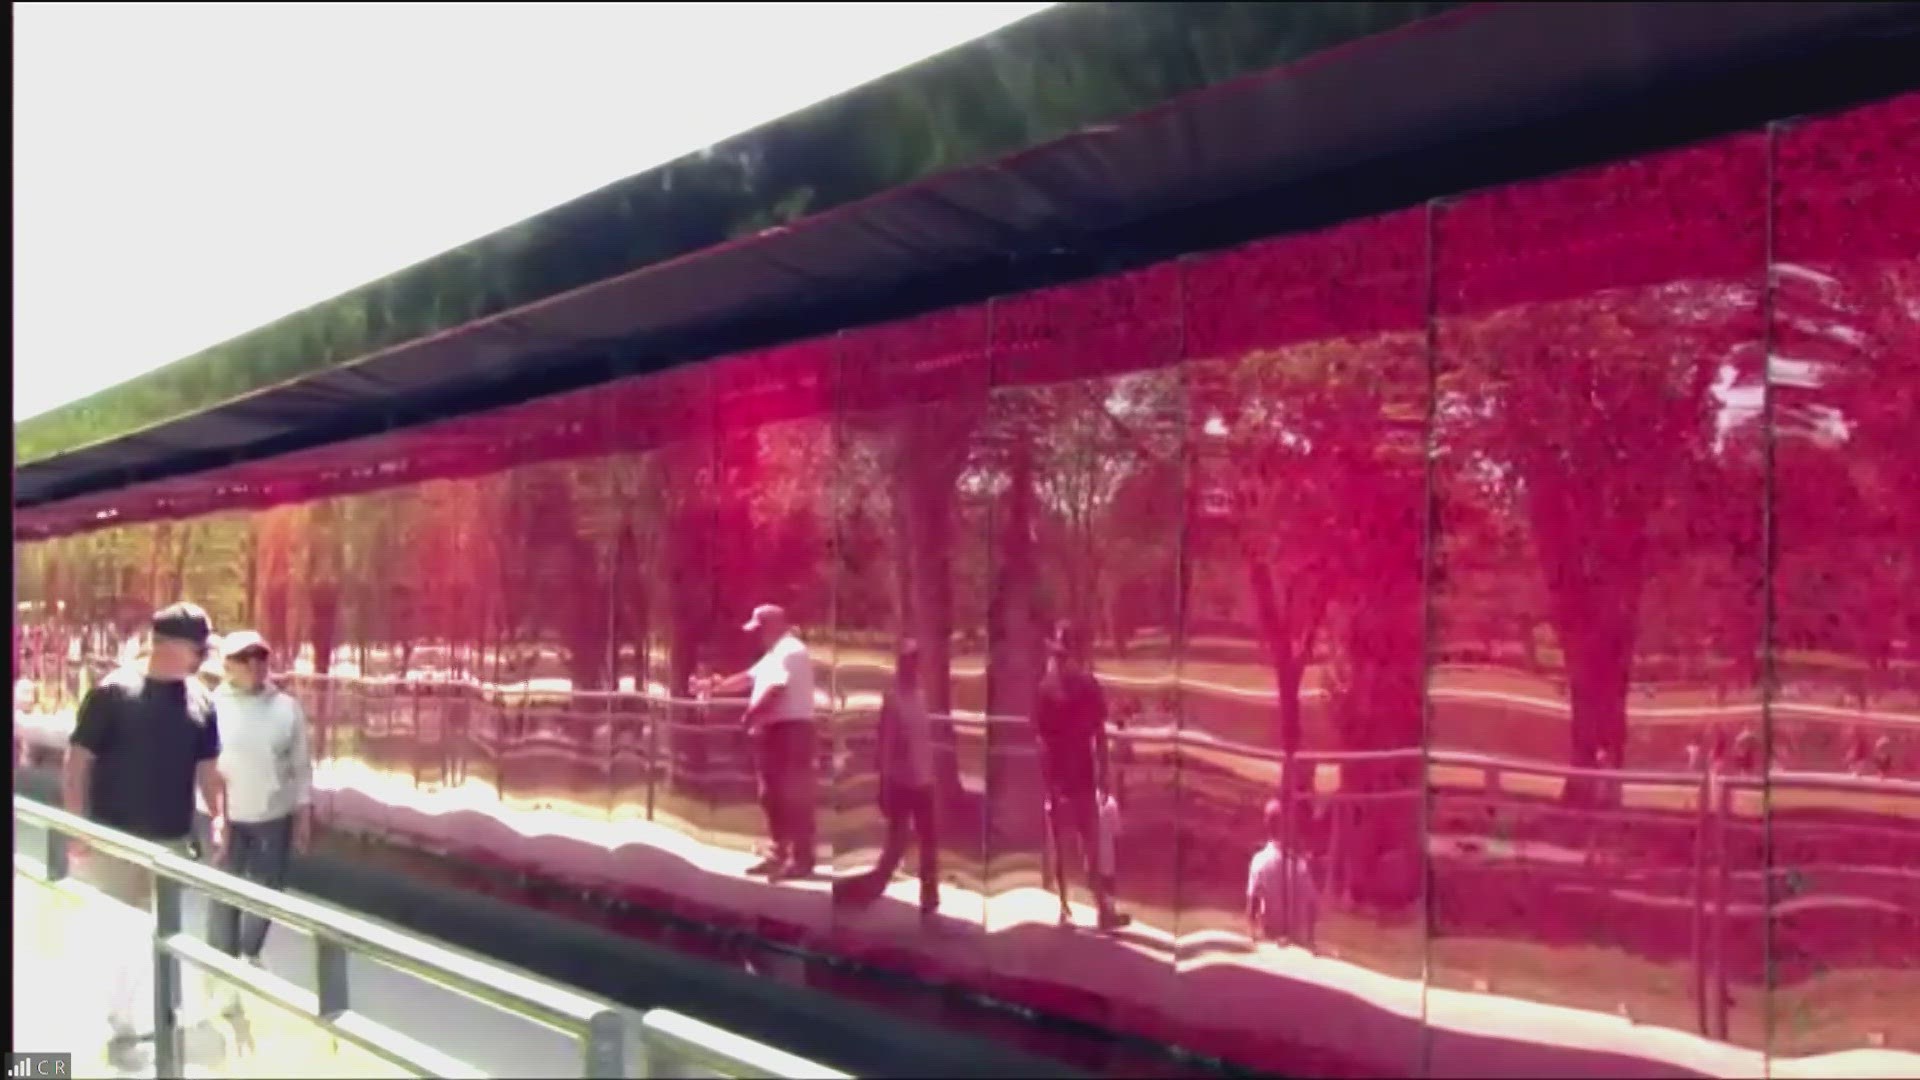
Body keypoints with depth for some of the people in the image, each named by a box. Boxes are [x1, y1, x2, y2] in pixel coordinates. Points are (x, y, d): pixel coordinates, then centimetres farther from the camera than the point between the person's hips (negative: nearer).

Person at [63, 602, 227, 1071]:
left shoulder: (200, 700, 2)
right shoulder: (114, 692, -12)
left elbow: (207, 765, 10)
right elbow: (77, 761, -10)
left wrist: (218, 818, 0)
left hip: (172, 840, 5)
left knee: (158, 933, 15)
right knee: (115, 933, 4)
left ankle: (138, 1017, 30)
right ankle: (121, 1028, 17)